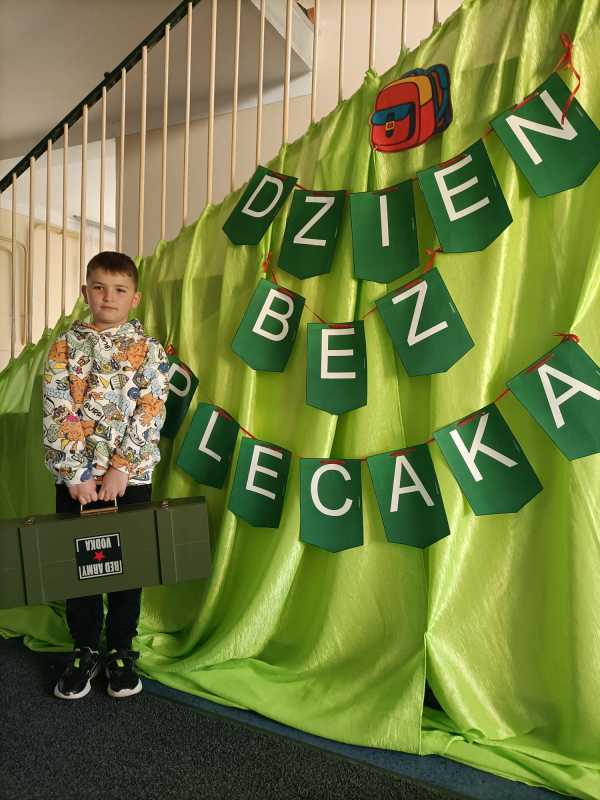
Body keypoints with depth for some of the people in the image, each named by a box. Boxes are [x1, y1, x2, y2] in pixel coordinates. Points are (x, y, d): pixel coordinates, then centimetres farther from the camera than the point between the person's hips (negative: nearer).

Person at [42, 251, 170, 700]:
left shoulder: (150, 350, 0)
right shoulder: (67, 345, 2)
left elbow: (150, 416, -7)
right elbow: (56, 414, -4)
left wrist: (121, 469, -14)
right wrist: (75, 474, -11)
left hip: (131, 475, -1)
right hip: (75, 476, 1)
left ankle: (121, 652, 28)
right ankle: (85, 651, 30)